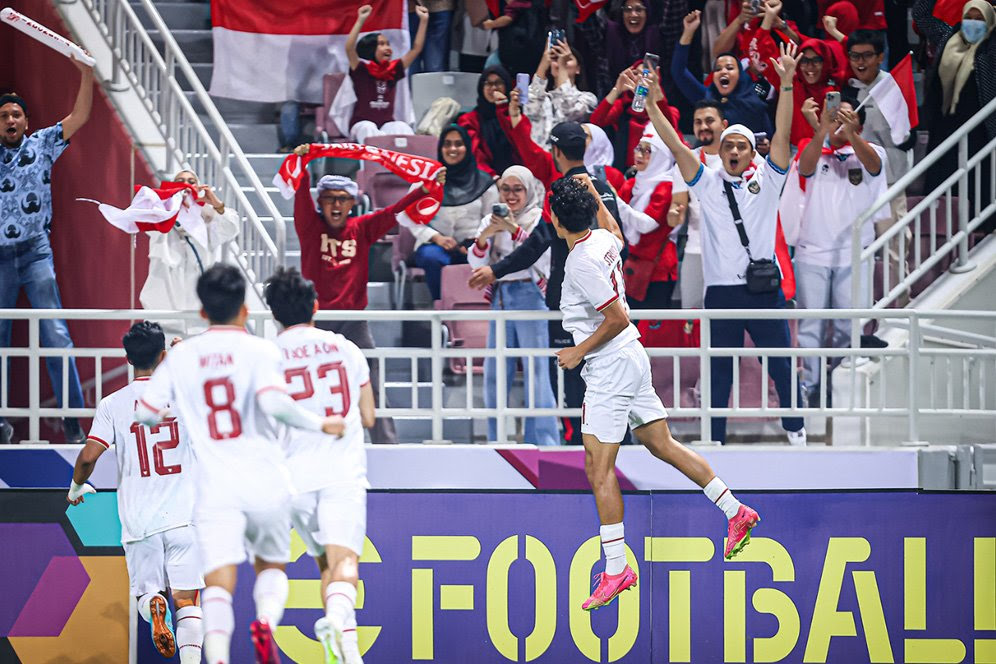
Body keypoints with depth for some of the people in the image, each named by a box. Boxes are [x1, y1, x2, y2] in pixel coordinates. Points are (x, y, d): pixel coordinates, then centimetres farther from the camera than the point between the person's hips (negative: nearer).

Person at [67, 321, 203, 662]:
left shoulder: (112, 404, -1)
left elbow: (88, 456, -6)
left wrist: (76, 488, 14)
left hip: (138, 520, 0)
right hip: (183, 517, 0)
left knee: (145, 590, 16)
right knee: (187, 601, 1)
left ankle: (154, 605, -19)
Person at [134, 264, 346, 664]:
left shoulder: (181, 356, 6)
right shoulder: (259, 350, -3)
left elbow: (145, 412, 8)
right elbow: (274, 402, -19)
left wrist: (176, 412, 29)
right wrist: (320, 425, -6)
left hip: (215, 485, 1)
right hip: (266, 481, -1)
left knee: (218, 583, -7)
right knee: (271, 567, 20)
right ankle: (266, 621, -12)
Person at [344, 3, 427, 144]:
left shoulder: (393, 70, 11)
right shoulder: (361, 70, -2)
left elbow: (416, 49, 12)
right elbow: (349, 48, -19)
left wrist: (423, 20, 5)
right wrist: (360, 21, -26)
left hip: (387, 124, 4)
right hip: (363, 123, -4)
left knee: (403, 127, -28)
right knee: (369, 129, -37)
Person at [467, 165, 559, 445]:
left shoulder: (540, 219, 1)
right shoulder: (492, 220, 14)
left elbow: (543, 254, -15)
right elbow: (477, 263, 7)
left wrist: (514, 230, -26)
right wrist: (483, 237, -13)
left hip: (530, 295, -5)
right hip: (500, 297, 5)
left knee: (536, 372, -10)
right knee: (494, 375, 5)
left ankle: (542, 442, -10)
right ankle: (496, 443, 13)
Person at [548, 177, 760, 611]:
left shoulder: (581, 264, -22)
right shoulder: (604, 240, 5)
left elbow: (618, 317, -23)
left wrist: (579, 352, -13)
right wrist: (593, 192, 37)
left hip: (611, 368, -10)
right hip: (632, 360, 10)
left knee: (599, 468, -7)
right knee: (663, 445, 17)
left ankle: (616, 570, -7)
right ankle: (736, 513, 21)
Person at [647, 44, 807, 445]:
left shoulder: (766, 180, 5)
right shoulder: (707, 182, 7)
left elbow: (782, 135, -5)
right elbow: (675, 145, 0)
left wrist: (787, 84, -16)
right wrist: (650, 105, -9)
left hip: (764, 288, 0)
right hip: (721, 289, 0)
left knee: (781, 364, 6)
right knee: (718, 368, 6)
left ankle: (794, 426, 20)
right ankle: (714, 439, 11)